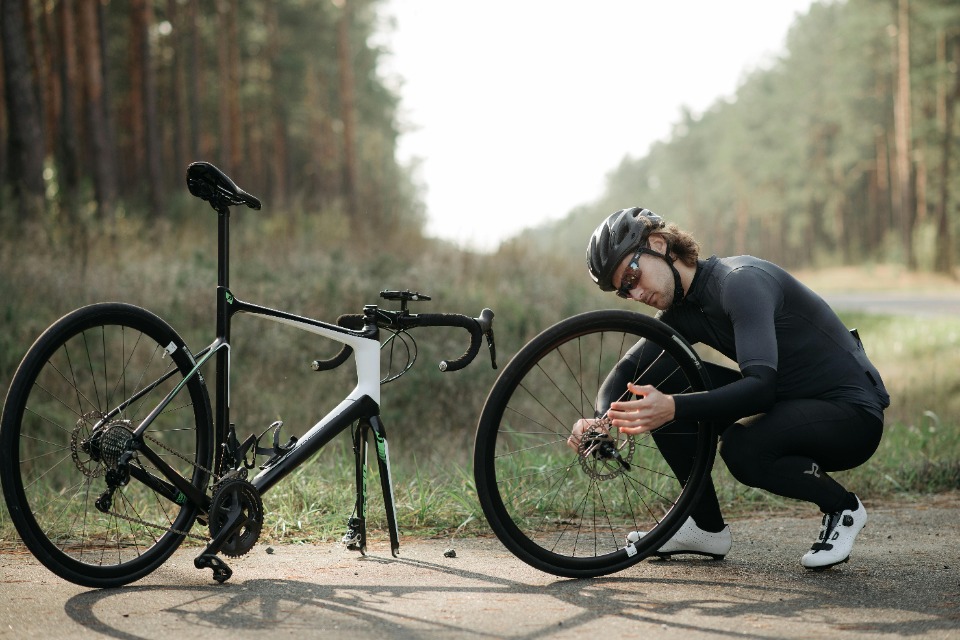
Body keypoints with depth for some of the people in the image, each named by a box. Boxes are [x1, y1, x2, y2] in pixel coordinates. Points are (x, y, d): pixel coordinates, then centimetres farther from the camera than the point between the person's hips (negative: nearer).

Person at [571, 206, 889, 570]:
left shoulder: (740, 281, -23)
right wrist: (599, 419, -19)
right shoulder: (684, 311, 4)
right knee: (657, 381, -4)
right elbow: (627, 372, 4)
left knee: (741, 449, -37)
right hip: (786, 401, 8)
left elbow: (761, 386, -34)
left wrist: (672, 408, -46)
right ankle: (706, 527, 6)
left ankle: (842, 507, -6)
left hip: (854, 414, -8)